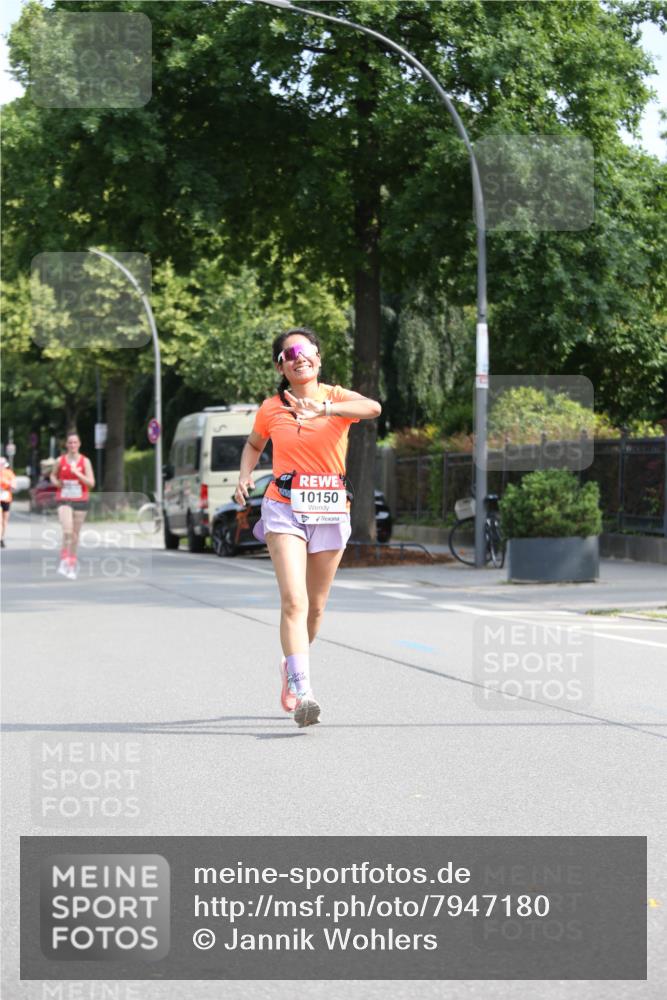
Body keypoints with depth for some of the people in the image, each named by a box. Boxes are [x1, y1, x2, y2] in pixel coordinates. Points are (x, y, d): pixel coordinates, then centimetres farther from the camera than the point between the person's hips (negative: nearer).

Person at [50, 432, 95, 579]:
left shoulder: (85, 461, -1)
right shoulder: (61, 461, 3)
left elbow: (91, 483, -7)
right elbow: (53, 475, 21)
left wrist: (77, 473, -18)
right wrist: (56, 483, -1)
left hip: (80, 501, 1)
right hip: (64, 500, -1)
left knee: (75, 533, 9)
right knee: (67, 531, -19)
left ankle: (72, 563, 23)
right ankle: (64, 560, -11)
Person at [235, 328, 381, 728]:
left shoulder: (336, 397, 0)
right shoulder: (270, 409, 5)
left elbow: (373, 408, -23)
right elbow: (254, 444, 26)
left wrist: (323, 410, -38)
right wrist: (245, 476, 5)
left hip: (330, 511, 1)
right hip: (285, 509, -1)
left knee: (314, 608, 11)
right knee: (294, 602, -18)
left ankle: (291, 668, 39)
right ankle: (303, 694, -25)